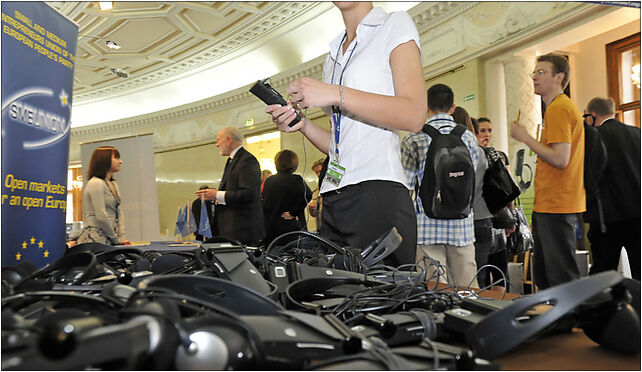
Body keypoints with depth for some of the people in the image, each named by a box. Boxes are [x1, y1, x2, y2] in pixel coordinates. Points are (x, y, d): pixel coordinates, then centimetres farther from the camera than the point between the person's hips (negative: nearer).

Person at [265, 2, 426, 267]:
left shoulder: (395, 24, 6)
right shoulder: (334, 54, 25)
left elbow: (413, 116, -11)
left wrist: (337, 93, -13)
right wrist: (302, 124, 5)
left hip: (378, 191, -6)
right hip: (333, 199, 6)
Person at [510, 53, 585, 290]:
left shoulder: (558, 108, -13)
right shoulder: (559, 107, 19)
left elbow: (560, 159, -21)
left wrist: (525, 138, -13)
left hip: (556, 208, -11)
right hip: (548, 207, 11)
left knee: (562, 279, -5)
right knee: (543, 278, 16)